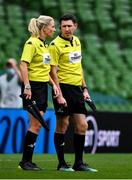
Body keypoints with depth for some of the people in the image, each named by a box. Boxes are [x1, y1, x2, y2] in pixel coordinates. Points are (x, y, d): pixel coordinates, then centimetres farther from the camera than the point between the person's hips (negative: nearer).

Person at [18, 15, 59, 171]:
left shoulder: (44, 45, 17)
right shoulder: (32, 43, -11)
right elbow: (23, 65, -18)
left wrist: (53, 84, 12)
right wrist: (27, 86, -25)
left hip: (43, 87, 9)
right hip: (33, 86, -9)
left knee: (37, 124, 7)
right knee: (36, 124, -11)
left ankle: (27, 161, 10)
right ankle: (25, 161, -5)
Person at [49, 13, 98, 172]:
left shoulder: (76, 41, 13)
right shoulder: (55, 45, -9)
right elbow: (53, 71, -12)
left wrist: (84, 88, 16)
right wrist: (59, 95, -17)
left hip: (77, 89, 7)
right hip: (64, 88, -7)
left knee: (82, 126, 5)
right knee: (62, 125, -3)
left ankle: (79, 163, 12)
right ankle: (61, 164, 4)